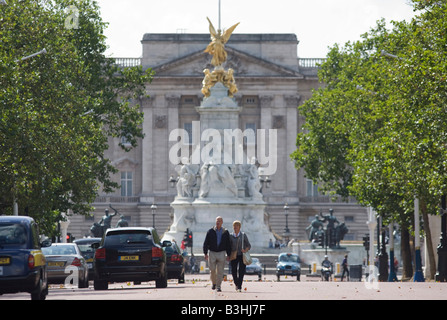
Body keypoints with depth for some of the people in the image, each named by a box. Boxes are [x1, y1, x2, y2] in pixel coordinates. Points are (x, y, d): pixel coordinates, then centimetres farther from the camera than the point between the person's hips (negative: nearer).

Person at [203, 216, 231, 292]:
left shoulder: (225, 232, 4)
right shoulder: (210, 231, 2)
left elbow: (228, 244, 7)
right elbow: (205, 243, 2)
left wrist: (228, 255, 2)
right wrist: (205, 253, -6)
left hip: (221, 253, 0)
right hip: (212, 253, 0)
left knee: (220, 271, -4)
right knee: (212, 270, -1)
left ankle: (218, 286, 0)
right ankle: (214, 283, 22)